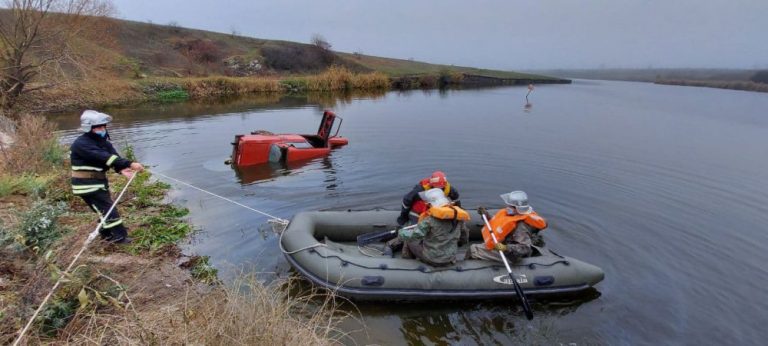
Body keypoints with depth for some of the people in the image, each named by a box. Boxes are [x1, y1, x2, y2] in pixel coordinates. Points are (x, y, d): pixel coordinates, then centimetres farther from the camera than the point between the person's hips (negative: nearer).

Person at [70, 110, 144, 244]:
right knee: (108, 208, -8)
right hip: (87, 185, -9)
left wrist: (122, 169, -29)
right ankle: (120, 237, -3)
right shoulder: (81, 144, -23)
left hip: (99, 181, 9)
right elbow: (104, 157, -36)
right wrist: (130, 164, -44)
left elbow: (113, 155, -9)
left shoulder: (102, 140, 5)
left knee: (106, 208, 19)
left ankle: (107, 233, 37)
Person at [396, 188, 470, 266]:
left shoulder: (430, 219, -22)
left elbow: (413, 236, -25)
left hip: (431, 259, -6)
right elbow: (464, 230, 9)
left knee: (410, 236, 11)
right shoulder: (457, 214, -6)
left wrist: (401, 232, -6)